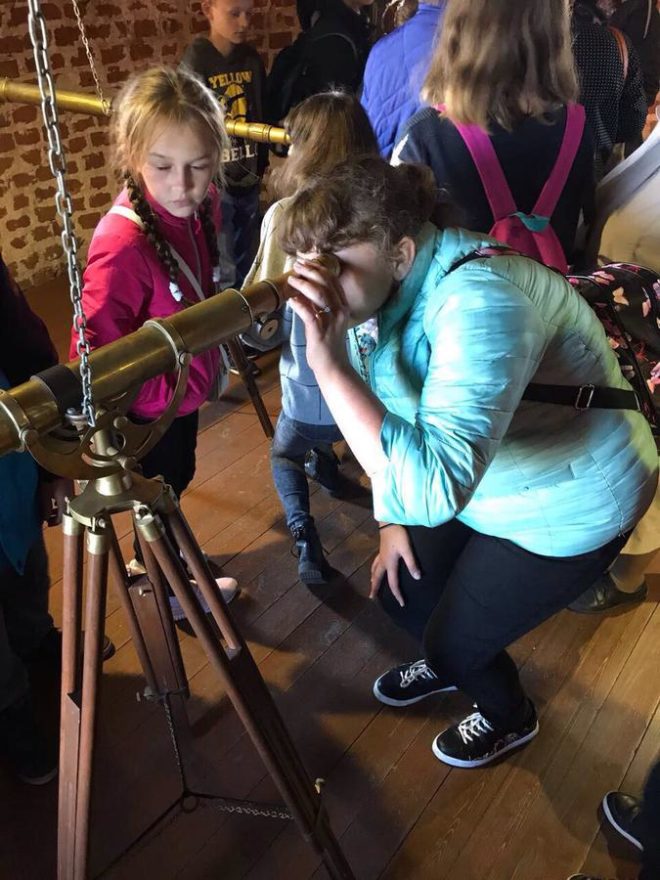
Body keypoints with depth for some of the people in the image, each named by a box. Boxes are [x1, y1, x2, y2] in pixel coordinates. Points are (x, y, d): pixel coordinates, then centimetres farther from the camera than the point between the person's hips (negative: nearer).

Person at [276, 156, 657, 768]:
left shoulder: (478, 301, -37)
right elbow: (392, 416, 4)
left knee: (456, 639, 5)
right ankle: (447, 665, 50)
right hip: (477, 484, 7)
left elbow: (432, 487, -47)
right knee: (401, 592, 14)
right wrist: (390, 519, 2)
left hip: (570, 507, -7)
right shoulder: (393, 285, -11)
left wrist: (329, 361, -47)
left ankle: (509, 717, 42)